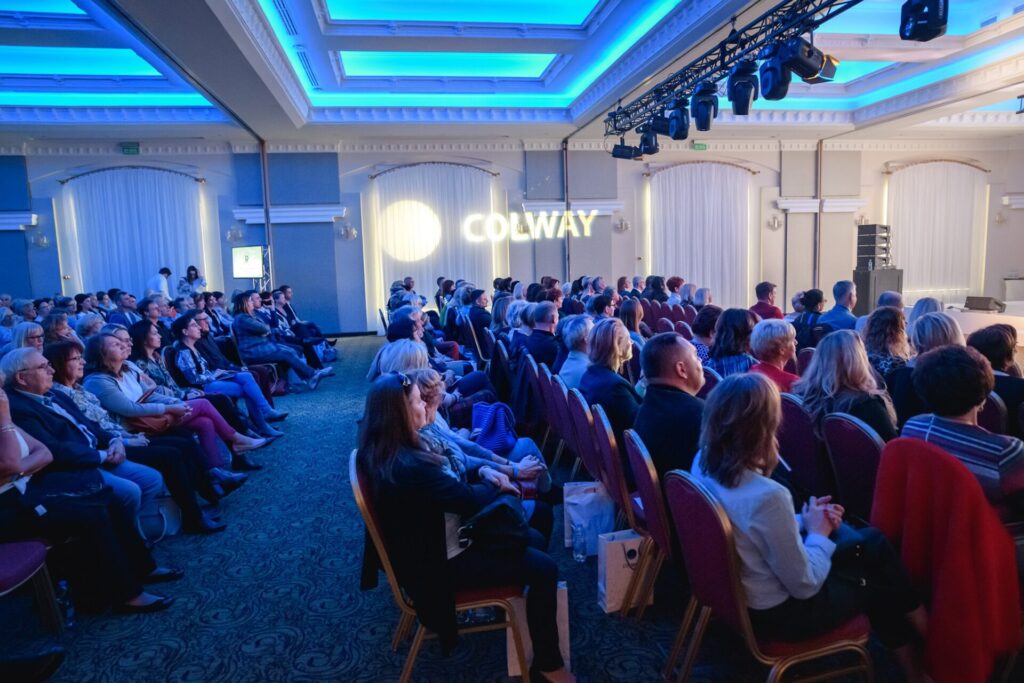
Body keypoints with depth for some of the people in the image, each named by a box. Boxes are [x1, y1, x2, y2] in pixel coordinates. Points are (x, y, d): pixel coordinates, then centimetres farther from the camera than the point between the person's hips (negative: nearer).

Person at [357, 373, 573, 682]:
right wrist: (494, 484, -4)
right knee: (544, 568, -9)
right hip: (438, 561, -10)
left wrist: (482, 471, -7)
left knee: (533, 539, 14)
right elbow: (471, 500, -25)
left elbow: (447, 477, 10)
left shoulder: (384, 450, -2)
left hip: (431, 542, 10)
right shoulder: (407, 467, -34)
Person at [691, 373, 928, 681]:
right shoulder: (767, 496, -36)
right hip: (778, 613, -7)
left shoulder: (702, 465, -12)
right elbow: (805, 585, -22)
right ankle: (922, 630, 44)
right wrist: (818, 533, -7)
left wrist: (804, 523, 0)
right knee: (876, 561, 15)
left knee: (871, 540, 18)